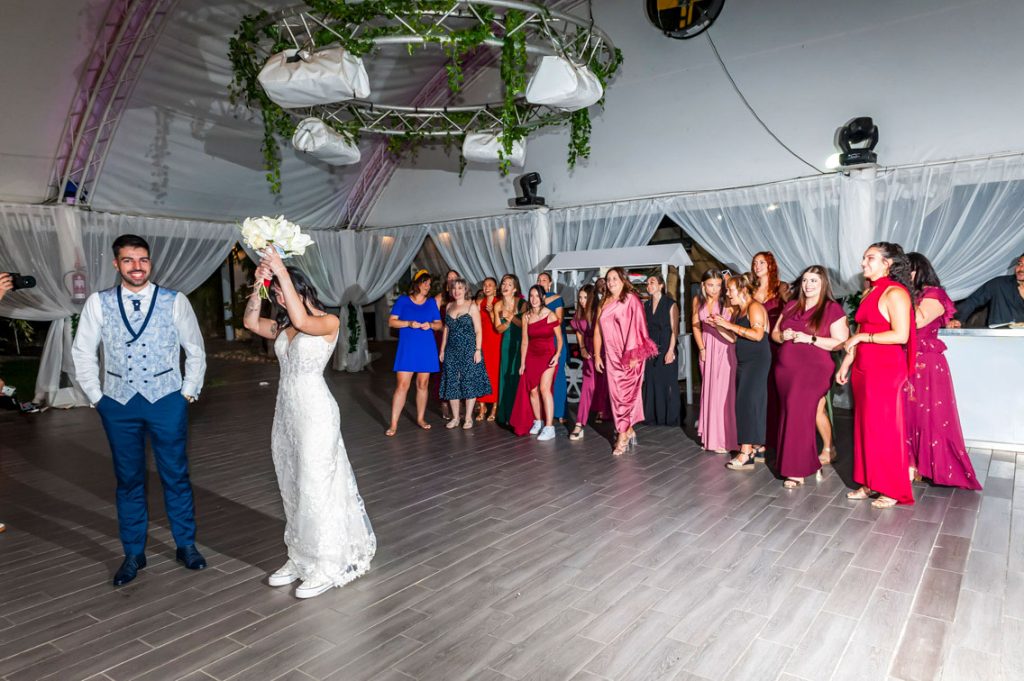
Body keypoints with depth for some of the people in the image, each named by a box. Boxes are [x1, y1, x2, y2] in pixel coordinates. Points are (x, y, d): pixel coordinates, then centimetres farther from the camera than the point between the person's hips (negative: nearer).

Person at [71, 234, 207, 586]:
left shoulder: (175, 301, -3)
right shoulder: (98, 303, 0)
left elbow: (195, 350, 4)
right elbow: (82, 353, 7)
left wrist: (188, 392, 0)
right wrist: (96, 397, 3)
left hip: (166, 401, -1)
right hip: (119, 403, 1)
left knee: (176, 476, 8)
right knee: (128, 479, 12)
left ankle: (186, 545, 24)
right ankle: (133, 554, 26)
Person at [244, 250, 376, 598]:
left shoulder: (328, 322, -9)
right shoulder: (283, 326, 12)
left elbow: (302, 321, -28)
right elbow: (251, 322, 2)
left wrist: (282, 272, -26)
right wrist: (258, 284, -7)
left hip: (315, 412, -8)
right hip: (285, 412, 8)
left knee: (316, 486, -2)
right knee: (292, 488, 13)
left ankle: (327, 565, 11)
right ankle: (301, 557, 27)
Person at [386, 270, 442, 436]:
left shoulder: (431, 302, 10)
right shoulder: (402, 300, 2)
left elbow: (439, 324, 12)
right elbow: (391, 321, -2)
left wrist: (430, 325, -10)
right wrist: (409, 323, -16)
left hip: (427, 349, 3)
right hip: (407, 348, -3)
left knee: (423, 384, 9)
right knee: (402, 385, -8)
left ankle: (421, 418, 23)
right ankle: (393, 424, -4)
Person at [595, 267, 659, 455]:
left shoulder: (631, 300, -6)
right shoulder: (605, 303, 13)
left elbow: (637, 327, -11)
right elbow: (598, 330, 14)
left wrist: (634, 355, -16)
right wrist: (597, 355, 9)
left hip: (629, 356, -6)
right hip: (611, 355, 6)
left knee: (625, 393, -4)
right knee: (615, 394, 5)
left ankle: (622, 436, 2)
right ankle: (629, 431, 17)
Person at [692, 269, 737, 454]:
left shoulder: (727, 302, -12)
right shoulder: (698, 300, 3)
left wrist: (718, 324, -29)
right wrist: (702, 349, 3)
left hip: (725, 350, -5)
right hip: (707, 350, 5)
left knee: (723, 392, -5)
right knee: (709, 391, 10)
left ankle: (723, 440, 4)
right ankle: (710, 437, 21)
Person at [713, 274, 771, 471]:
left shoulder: (754, 307, -11)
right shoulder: (738, 311, 15)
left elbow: (758, 335, -25)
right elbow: (734, 338, 16)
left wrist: (730, 324, -23)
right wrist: (718, 325, 4)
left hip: (757, 361, -9)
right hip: (744, 362, 9)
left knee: (746, 403, -13)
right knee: (744, 404, 10)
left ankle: (746, 454, -12)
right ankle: (756, 445, 21)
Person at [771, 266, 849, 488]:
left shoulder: (833, 309, -2)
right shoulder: (791, 306, 14)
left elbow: (841, 343, -9)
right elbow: (774, 333, 19)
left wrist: (810, 338, -16)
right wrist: (783, 336, -3)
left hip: (813, 371, -6)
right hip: (785, 369, 6)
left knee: (799, 415, -10)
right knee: (790, 414, 5)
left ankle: (797, 471, -1)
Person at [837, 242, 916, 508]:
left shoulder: (895, 293, -11)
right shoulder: (869, 293, 14)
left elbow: (900, 335, -19)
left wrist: (861, 337, -14)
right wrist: (845, 364, 15)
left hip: (886, 370, -8)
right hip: (863, 368, 8)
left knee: (885, 429, 0)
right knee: (865, 427, 11)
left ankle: (892, 490, 12)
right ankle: (870, 484, 21)